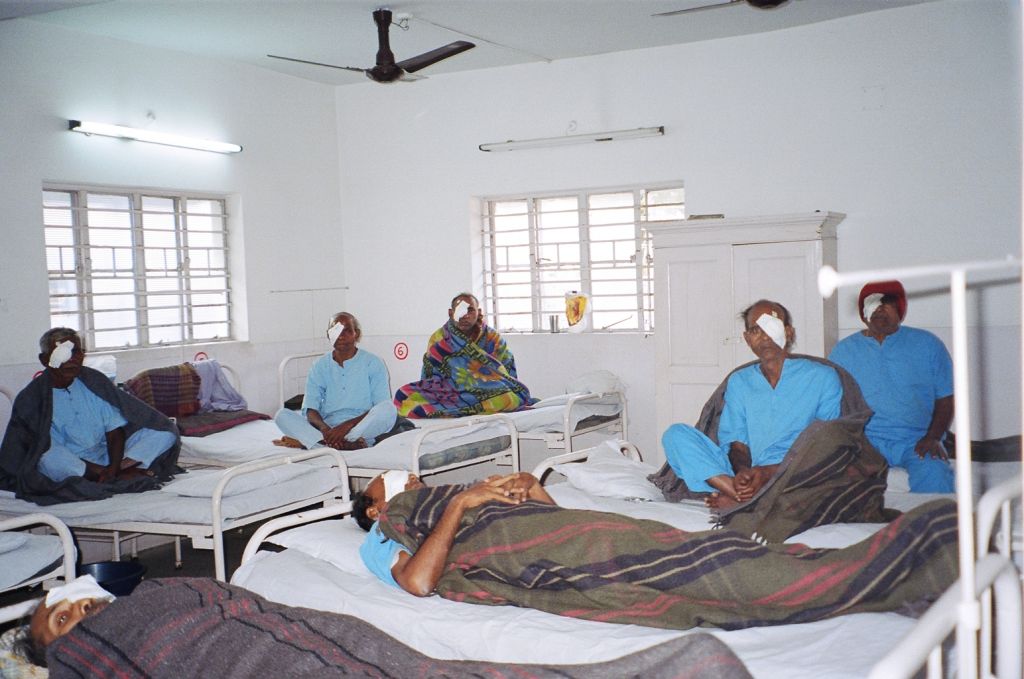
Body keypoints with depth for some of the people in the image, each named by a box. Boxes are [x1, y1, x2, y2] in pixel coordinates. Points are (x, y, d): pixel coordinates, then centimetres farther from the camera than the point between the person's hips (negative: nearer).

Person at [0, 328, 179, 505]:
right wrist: (106, 472, -24)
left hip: (107, 455, 3)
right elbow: (46, 450, -14)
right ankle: (125, 474, -25)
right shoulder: (31, 398, -6)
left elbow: (114, 429, 0)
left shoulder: (94, 381, 5)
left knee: (165, 433, -11)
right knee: (50, 460, -40)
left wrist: (114, 466, -21)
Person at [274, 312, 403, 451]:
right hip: (327, 428, 3)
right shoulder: (320, 366, 12)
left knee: (388, 409, -32)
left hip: (363, 429, -2)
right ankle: (349, 444, -38)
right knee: (282, 415, -19)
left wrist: (348, 425, -21)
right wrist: (324, 428, -21)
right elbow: (310, 409, 3)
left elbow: (381, 408, -6)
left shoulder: (373, 363, 4)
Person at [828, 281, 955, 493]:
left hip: (916, 440, 0)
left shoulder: (928, 344, 12)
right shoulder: (843, 350, 12)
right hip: (864, 439, 0)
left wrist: (933, 437, -6)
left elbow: (946, 398, 10)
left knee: (935, 476, -31)